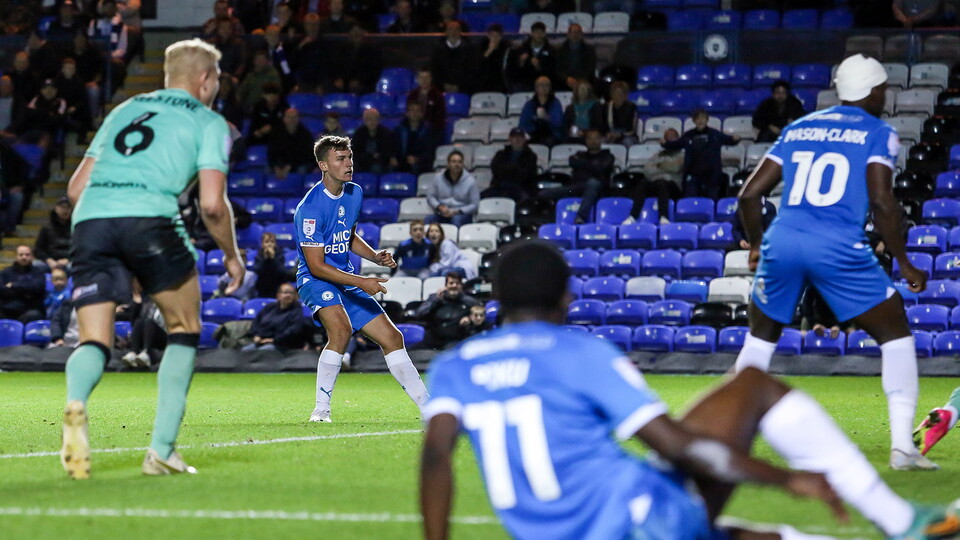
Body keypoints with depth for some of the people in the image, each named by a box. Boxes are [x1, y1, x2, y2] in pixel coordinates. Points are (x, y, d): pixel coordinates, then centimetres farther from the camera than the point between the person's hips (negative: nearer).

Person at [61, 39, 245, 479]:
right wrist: (232, 256, 20)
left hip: (90, 216, 4)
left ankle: (75, 404, -30)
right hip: (150, 217, -4)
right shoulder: (208, 122, 16)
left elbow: (76, 188, 26)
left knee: (94, 342, 5)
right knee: (184, 329, 16)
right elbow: (212, 203, 4)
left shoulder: (125, 110, 30)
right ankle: (161, 450, 6)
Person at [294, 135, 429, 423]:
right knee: (341, 328, -34)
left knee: (392, 338, 5)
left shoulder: (354, 193, 4)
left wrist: (375, 256, 4)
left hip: (348, 279, 8)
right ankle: (321, 409, -23)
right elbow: (316, 266, -21)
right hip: (315, 280, -8)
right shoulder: (310, 209, -21)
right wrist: (362, 283, -26)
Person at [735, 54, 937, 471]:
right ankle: (902, 447, 0)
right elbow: (881, 202, -7)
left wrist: (756, 245, 33)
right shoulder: (877, 133, 7)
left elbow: (749, 193, 17)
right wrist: (904, 264, 1)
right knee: (896, 335, 8)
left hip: (782, 242, 4)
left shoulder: (798, 129, 20)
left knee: (761, 338, 25)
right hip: (839, 248, -4)